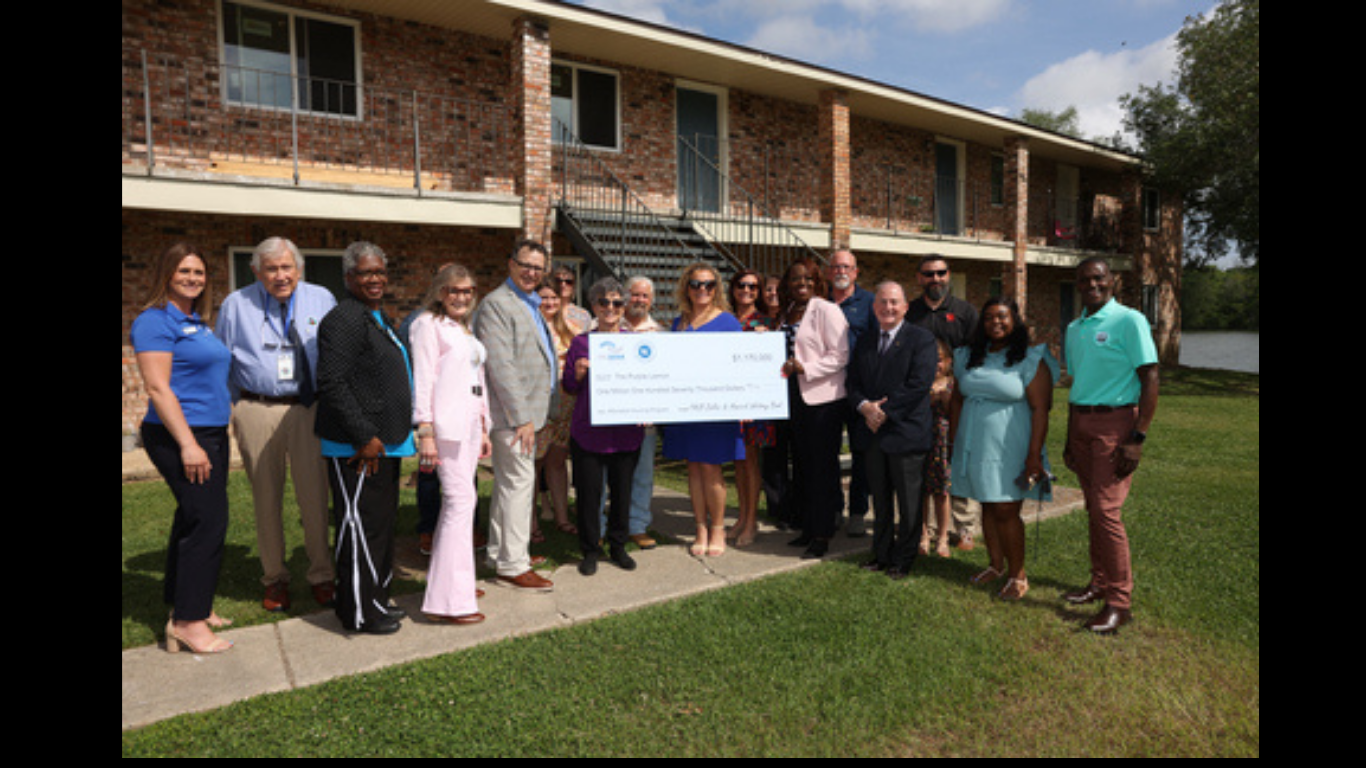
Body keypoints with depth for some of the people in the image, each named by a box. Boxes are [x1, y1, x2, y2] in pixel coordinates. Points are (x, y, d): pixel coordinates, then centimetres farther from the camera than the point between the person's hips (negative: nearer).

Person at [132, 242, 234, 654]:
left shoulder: (197, 323, 15)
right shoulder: (155, 321, -11)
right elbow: (158, 388, -17)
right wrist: (188, 444, -21)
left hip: (210, 434, 9)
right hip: (181, 437, -9)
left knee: (193, 519, 15)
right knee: (208, 520, -10)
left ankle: (186, 605, 27)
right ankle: (187, 621, 0)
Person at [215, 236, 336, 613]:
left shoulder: (321, 299, 8)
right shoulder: (236, 304, 7)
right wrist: (230, 409, 7)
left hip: (309, 408, 0)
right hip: (257, 410, 1)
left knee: (315, 494, 0)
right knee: (267, 498, 8)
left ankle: (322, 577, 13)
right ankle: (274, 580, 22)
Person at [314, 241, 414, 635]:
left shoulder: (380, 318, 16)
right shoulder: (344, 319, -15)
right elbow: (333, 385, -22)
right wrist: (366, 437, -21)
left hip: (383, 444, 10)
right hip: (357, 450, -10)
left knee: (383, 523, 18)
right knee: (361, 526, -1)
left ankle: (375, 598, 32)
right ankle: (359, 613, 13)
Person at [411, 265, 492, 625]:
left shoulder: (466, 330, 21)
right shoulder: (428, 325, -3)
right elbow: (423, 379, -10)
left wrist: (484, 428, 20)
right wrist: (425, 433, -16)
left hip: (470, 422, 8)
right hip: (447, 423, -8)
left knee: (460, 499, 10)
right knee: (461, 499, -11)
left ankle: (453, 579, 22)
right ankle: (449, 599, -7)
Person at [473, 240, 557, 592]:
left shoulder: (532, 305, 18)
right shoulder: (496, 304, -12)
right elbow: (501, 367, -19)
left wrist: (539, 414, 17)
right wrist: (521, 418, -21)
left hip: (529, 410, 10)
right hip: (513, 413, -10)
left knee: (509, 484, 17)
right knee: (519, 483, -5)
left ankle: (501, 553, 30)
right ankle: (513, 566, 4)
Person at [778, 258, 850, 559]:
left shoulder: (826, 310, -8)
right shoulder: (786, 313, 14)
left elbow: (840, 356, -14)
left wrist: (804, 367, -22)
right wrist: (784, 366, 6)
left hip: (823, 399, -7)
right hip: (795, 397, 7)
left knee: (822, 465, -1)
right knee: (801, 464, 13)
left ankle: (822, 534, 8)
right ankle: (808, 527, 25)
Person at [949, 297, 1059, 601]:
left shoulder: (1031, 360, -6)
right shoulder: (968, 357, 9)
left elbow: (1040, 409, -10)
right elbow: (957, 399, 13)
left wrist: (1034, 456, -16)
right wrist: (953, 443, 10)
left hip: (1009, 450, -5)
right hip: (974, 447, 5)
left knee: (1006, 511, -3)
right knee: (988, 508, 12)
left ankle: (1017, 576, 12)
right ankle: (996, 565, 27)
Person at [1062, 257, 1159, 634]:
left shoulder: (1129, 321, -8)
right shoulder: (1074, 328, 13)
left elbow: (1150, 380, -11)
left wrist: (1137, 438, -17)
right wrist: (1070, 439, 18)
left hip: (1114, 422, -6)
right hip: (1081, 423, 6)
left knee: (1106, 510, -8)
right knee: (1093, 509, 12)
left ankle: (1120, 600, 3)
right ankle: (1099, 583, 24)